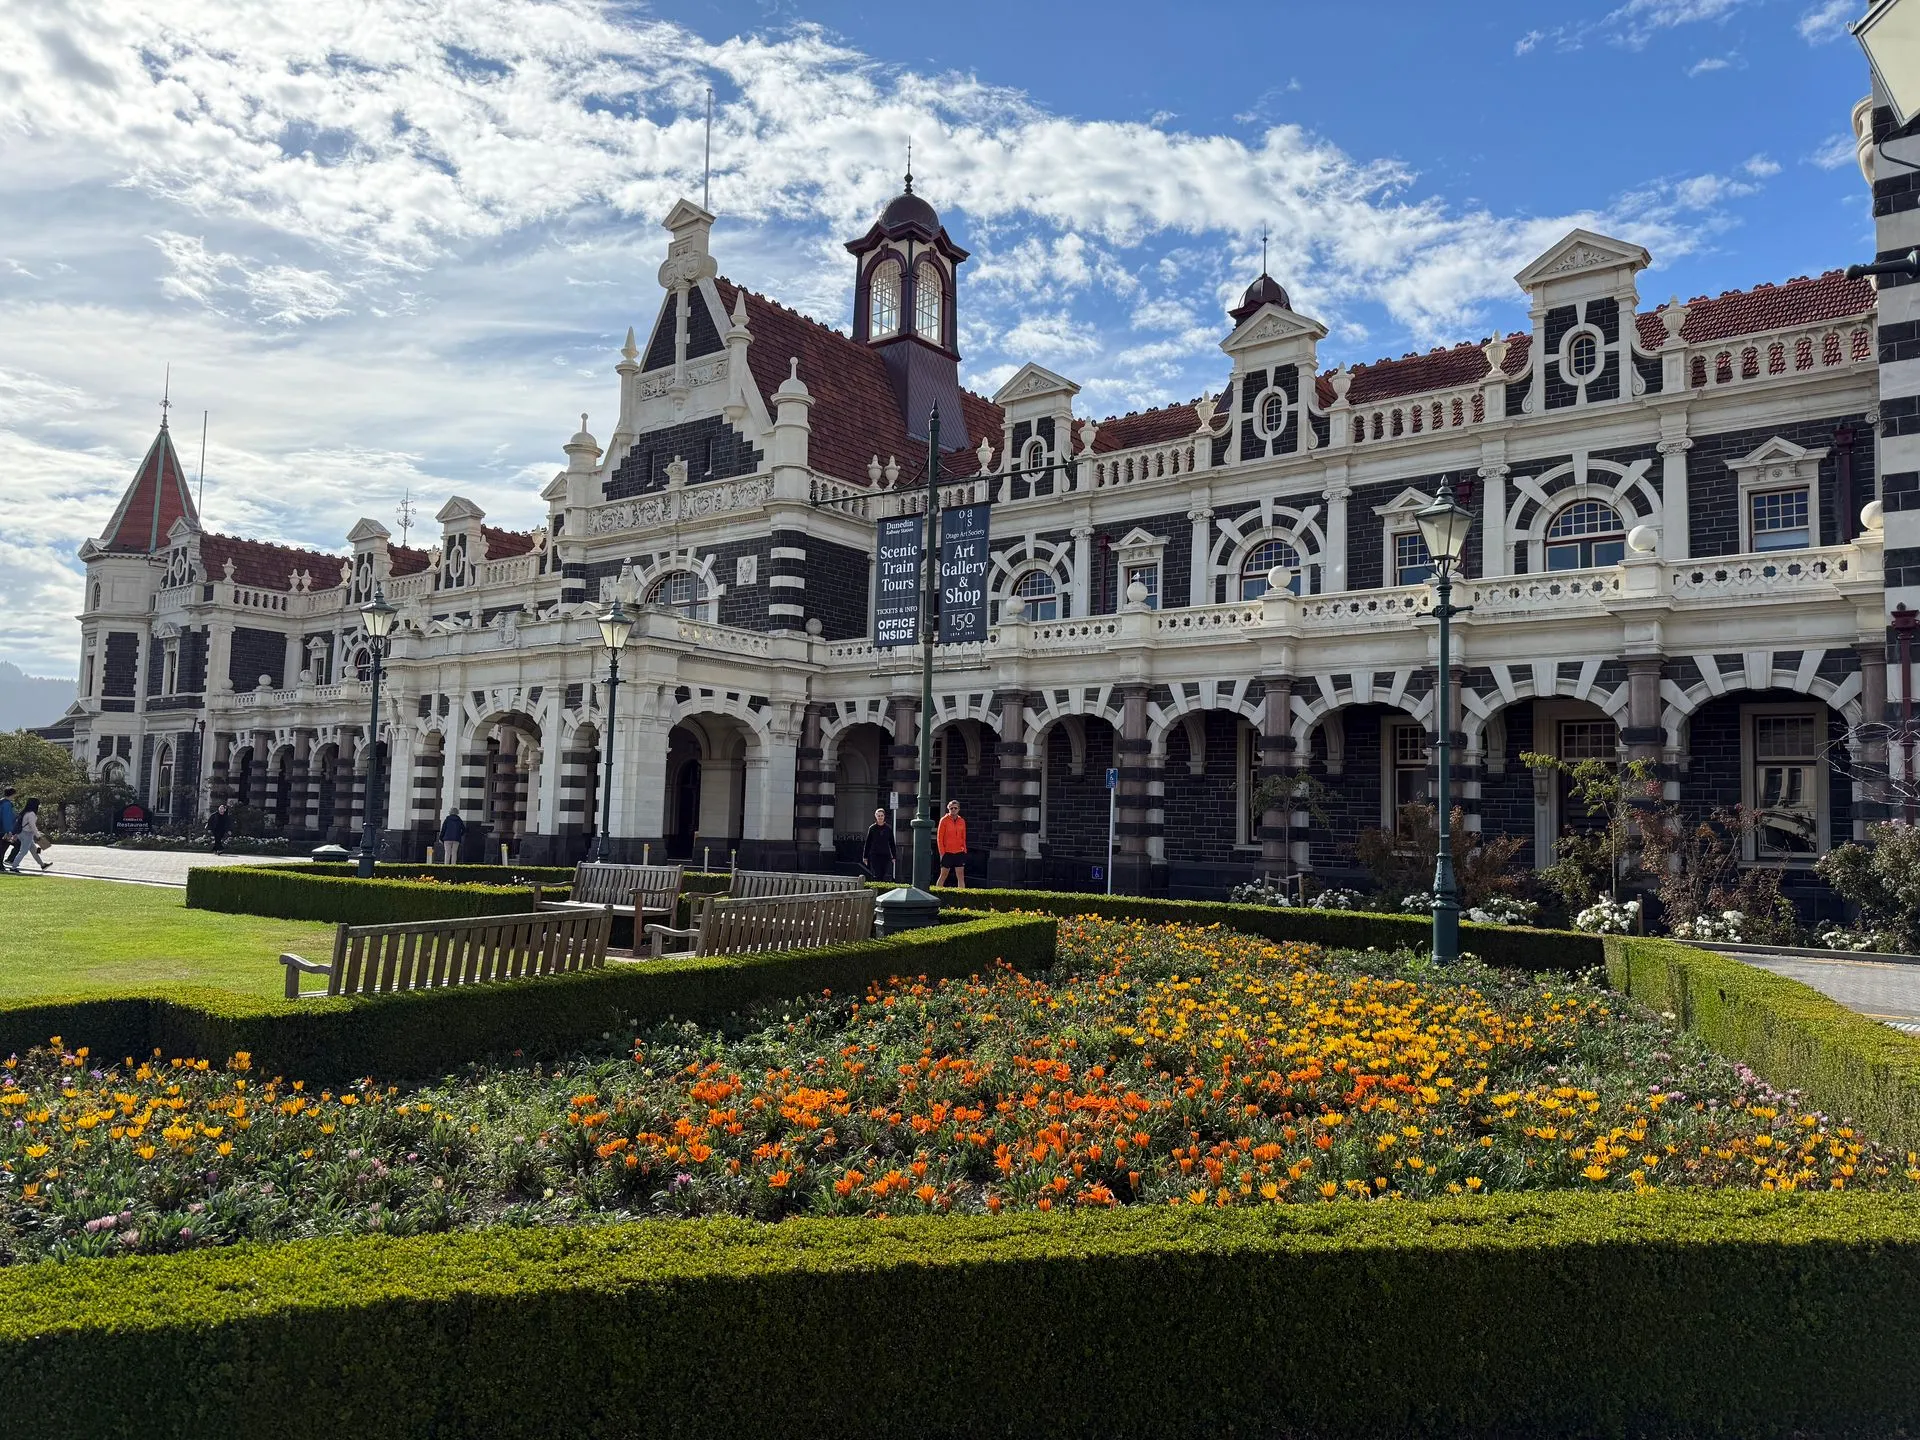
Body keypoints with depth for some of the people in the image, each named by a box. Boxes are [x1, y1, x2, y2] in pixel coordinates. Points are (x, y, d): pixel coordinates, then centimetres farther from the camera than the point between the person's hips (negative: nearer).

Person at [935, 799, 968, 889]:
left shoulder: (962, 821, 8)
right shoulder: (944, 820, -4)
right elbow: (939, 837, -4)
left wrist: (964, 850, 6)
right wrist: (942, 852, -9)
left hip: (959, 853, 3)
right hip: (947, 853, -3)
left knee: (961, 876, 0)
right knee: (943, 875, 3)